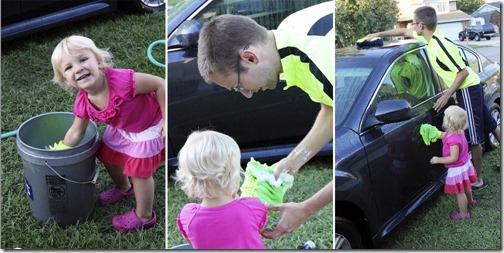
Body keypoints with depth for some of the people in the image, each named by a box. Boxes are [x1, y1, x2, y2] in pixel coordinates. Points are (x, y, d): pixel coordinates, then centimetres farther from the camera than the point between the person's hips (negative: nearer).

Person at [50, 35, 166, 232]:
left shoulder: (120, 81, -41)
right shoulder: (83, 101, -18)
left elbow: (159, 84, -31)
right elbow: (76, 133, -2)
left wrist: (166, 119, -26)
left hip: (148, 129, -7)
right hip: (121, 128, 7)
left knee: (140, 172, 5)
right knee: (108, 157, 23)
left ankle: (144, 216, 32)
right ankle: (124, 189, 58)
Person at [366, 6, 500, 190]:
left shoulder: (442, 46, -28)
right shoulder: (428, 37, 0)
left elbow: (463, 72, -23)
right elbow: (404, 32, 18)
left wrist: (447, 95, -17)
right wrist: (378, 34, 22)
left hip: (468, 88, -9)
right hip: (468, 87, 9)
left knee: (474, 138, -1)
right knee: (490, 125, 19)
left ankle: (478, 180, 9)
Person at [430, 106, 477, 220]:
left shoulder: (454, 139, -37)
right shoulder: (458, 131, -8)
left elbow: (453, 158, -34)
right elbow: (442, 135, 8)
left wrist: (438, 160, -26)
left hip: (457, 169, -9)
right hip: (465, 164, 9)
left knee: (459, 192, 10)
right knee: (465, 186, 33)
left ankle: (463, 213, 26)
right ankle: (470, 201, 57)